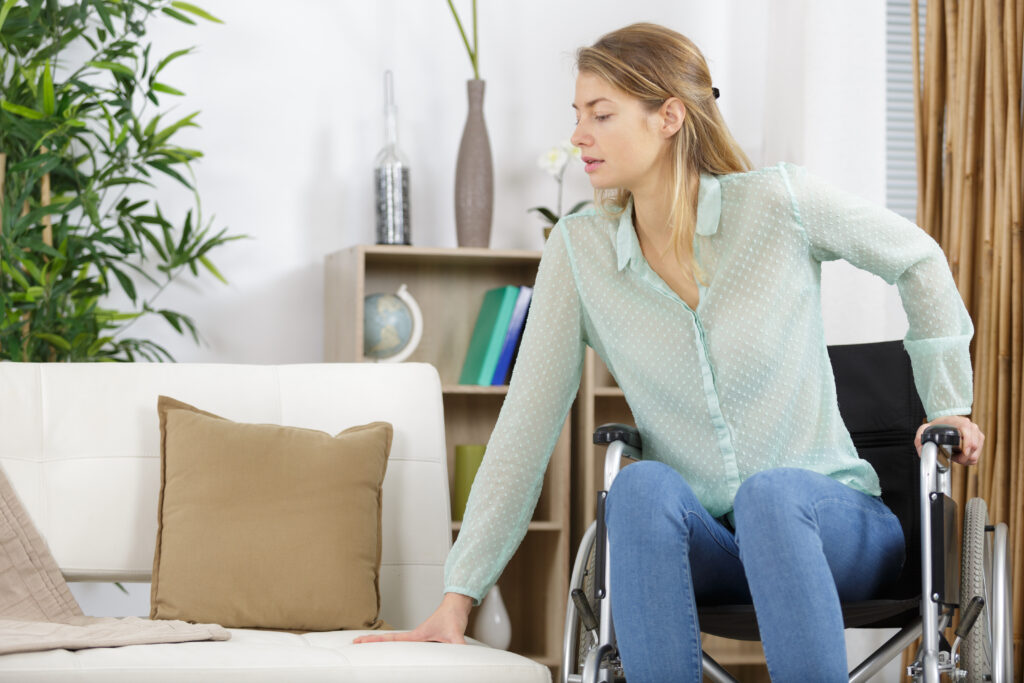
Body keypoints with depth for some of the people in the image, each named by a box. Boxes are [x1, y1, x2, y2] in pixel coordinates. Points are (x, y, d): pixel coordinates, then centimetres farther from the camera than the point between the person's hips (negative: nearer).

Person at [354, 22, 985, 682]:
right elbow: (525, 429, -3)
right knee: (643, 485, -33)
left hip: (829, 520, -1)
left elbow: (916, 259, 10)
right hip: (701, 543, 2)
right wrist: (459, 595, -7)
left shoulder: (779, 202, -9)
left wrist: (948, 405, 8)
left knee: (770, 491, -36)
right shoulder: (577, 250, -3)